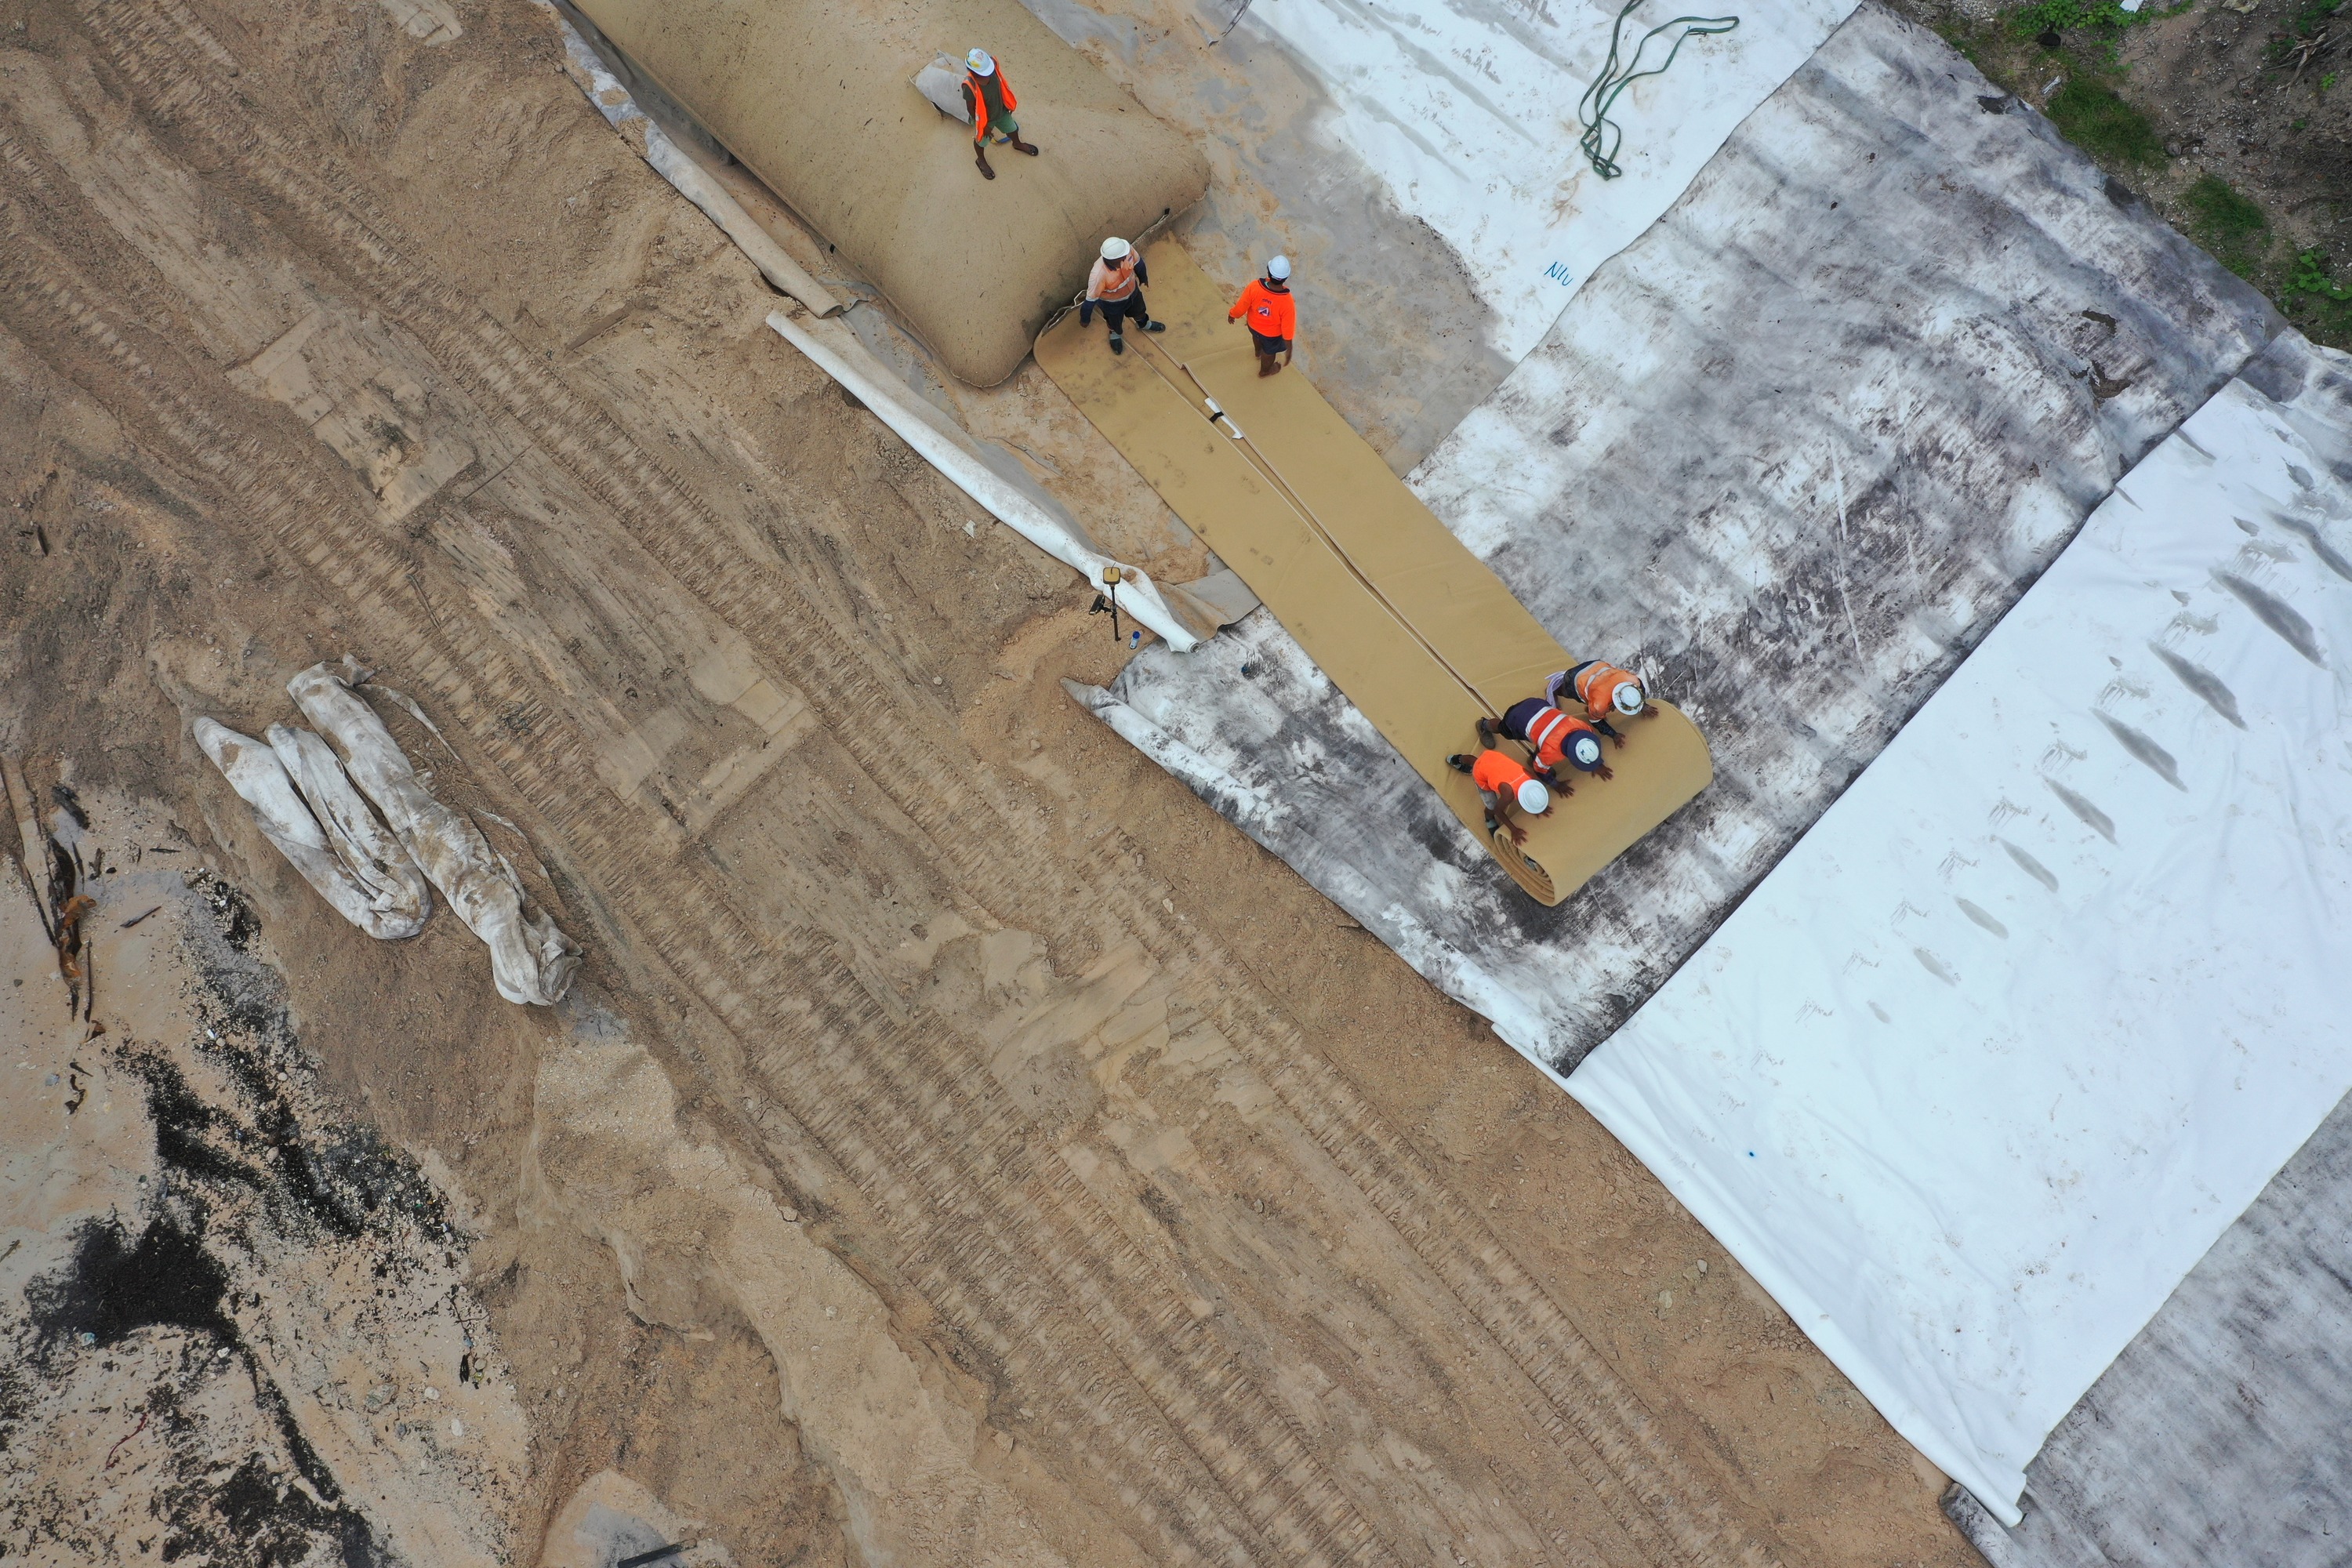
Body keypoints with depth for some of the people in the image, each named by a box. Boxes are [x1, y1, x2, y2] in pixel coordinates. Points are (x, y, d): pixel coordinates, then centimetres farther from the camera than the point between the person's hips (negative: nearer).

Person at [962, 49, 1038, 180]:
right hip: (984, 119, -5)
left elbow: (1000, 83, -8)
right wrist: (984, 126, -12)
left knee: (1012, 128, 34)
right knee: (981, 141, 27)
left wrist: (1007, 103, 6)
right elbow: (971, 109, -25)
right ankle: (981, 161, 60)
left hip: (1001, 110, 5)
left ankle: (1018, 145, 69)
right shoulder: (969, 86, -43)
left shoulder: (992, 63, -29)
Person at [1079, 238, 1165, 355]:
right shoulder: (1099, 275, -47)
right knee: (1115, 321, 30)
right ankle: (1115, 334, 66)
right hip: (1112, 303, -4)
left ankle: (1144, 324, 70)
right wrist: (1085, 318, -14)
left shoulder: (1127, 249, -34)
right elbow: (1091, 299, -30)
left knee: (1139, 311, 34)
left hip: (1132, 291, 4)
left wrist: (1143, 277, 11)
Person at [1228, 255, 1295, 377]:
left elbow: (1241, 307, -19)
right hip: (1272, 333, -2)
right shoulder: (1287, 302, -40)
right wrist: (1289, 349, -10)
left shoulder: (1254, 287, -35)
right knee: (1269, 352, 32)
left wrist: (1232, 315, 4)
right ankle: (1265, 371, 62)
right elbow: (1287, 329, -27)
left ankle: (1258, 351, 72)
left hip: (1253, 325, 2)